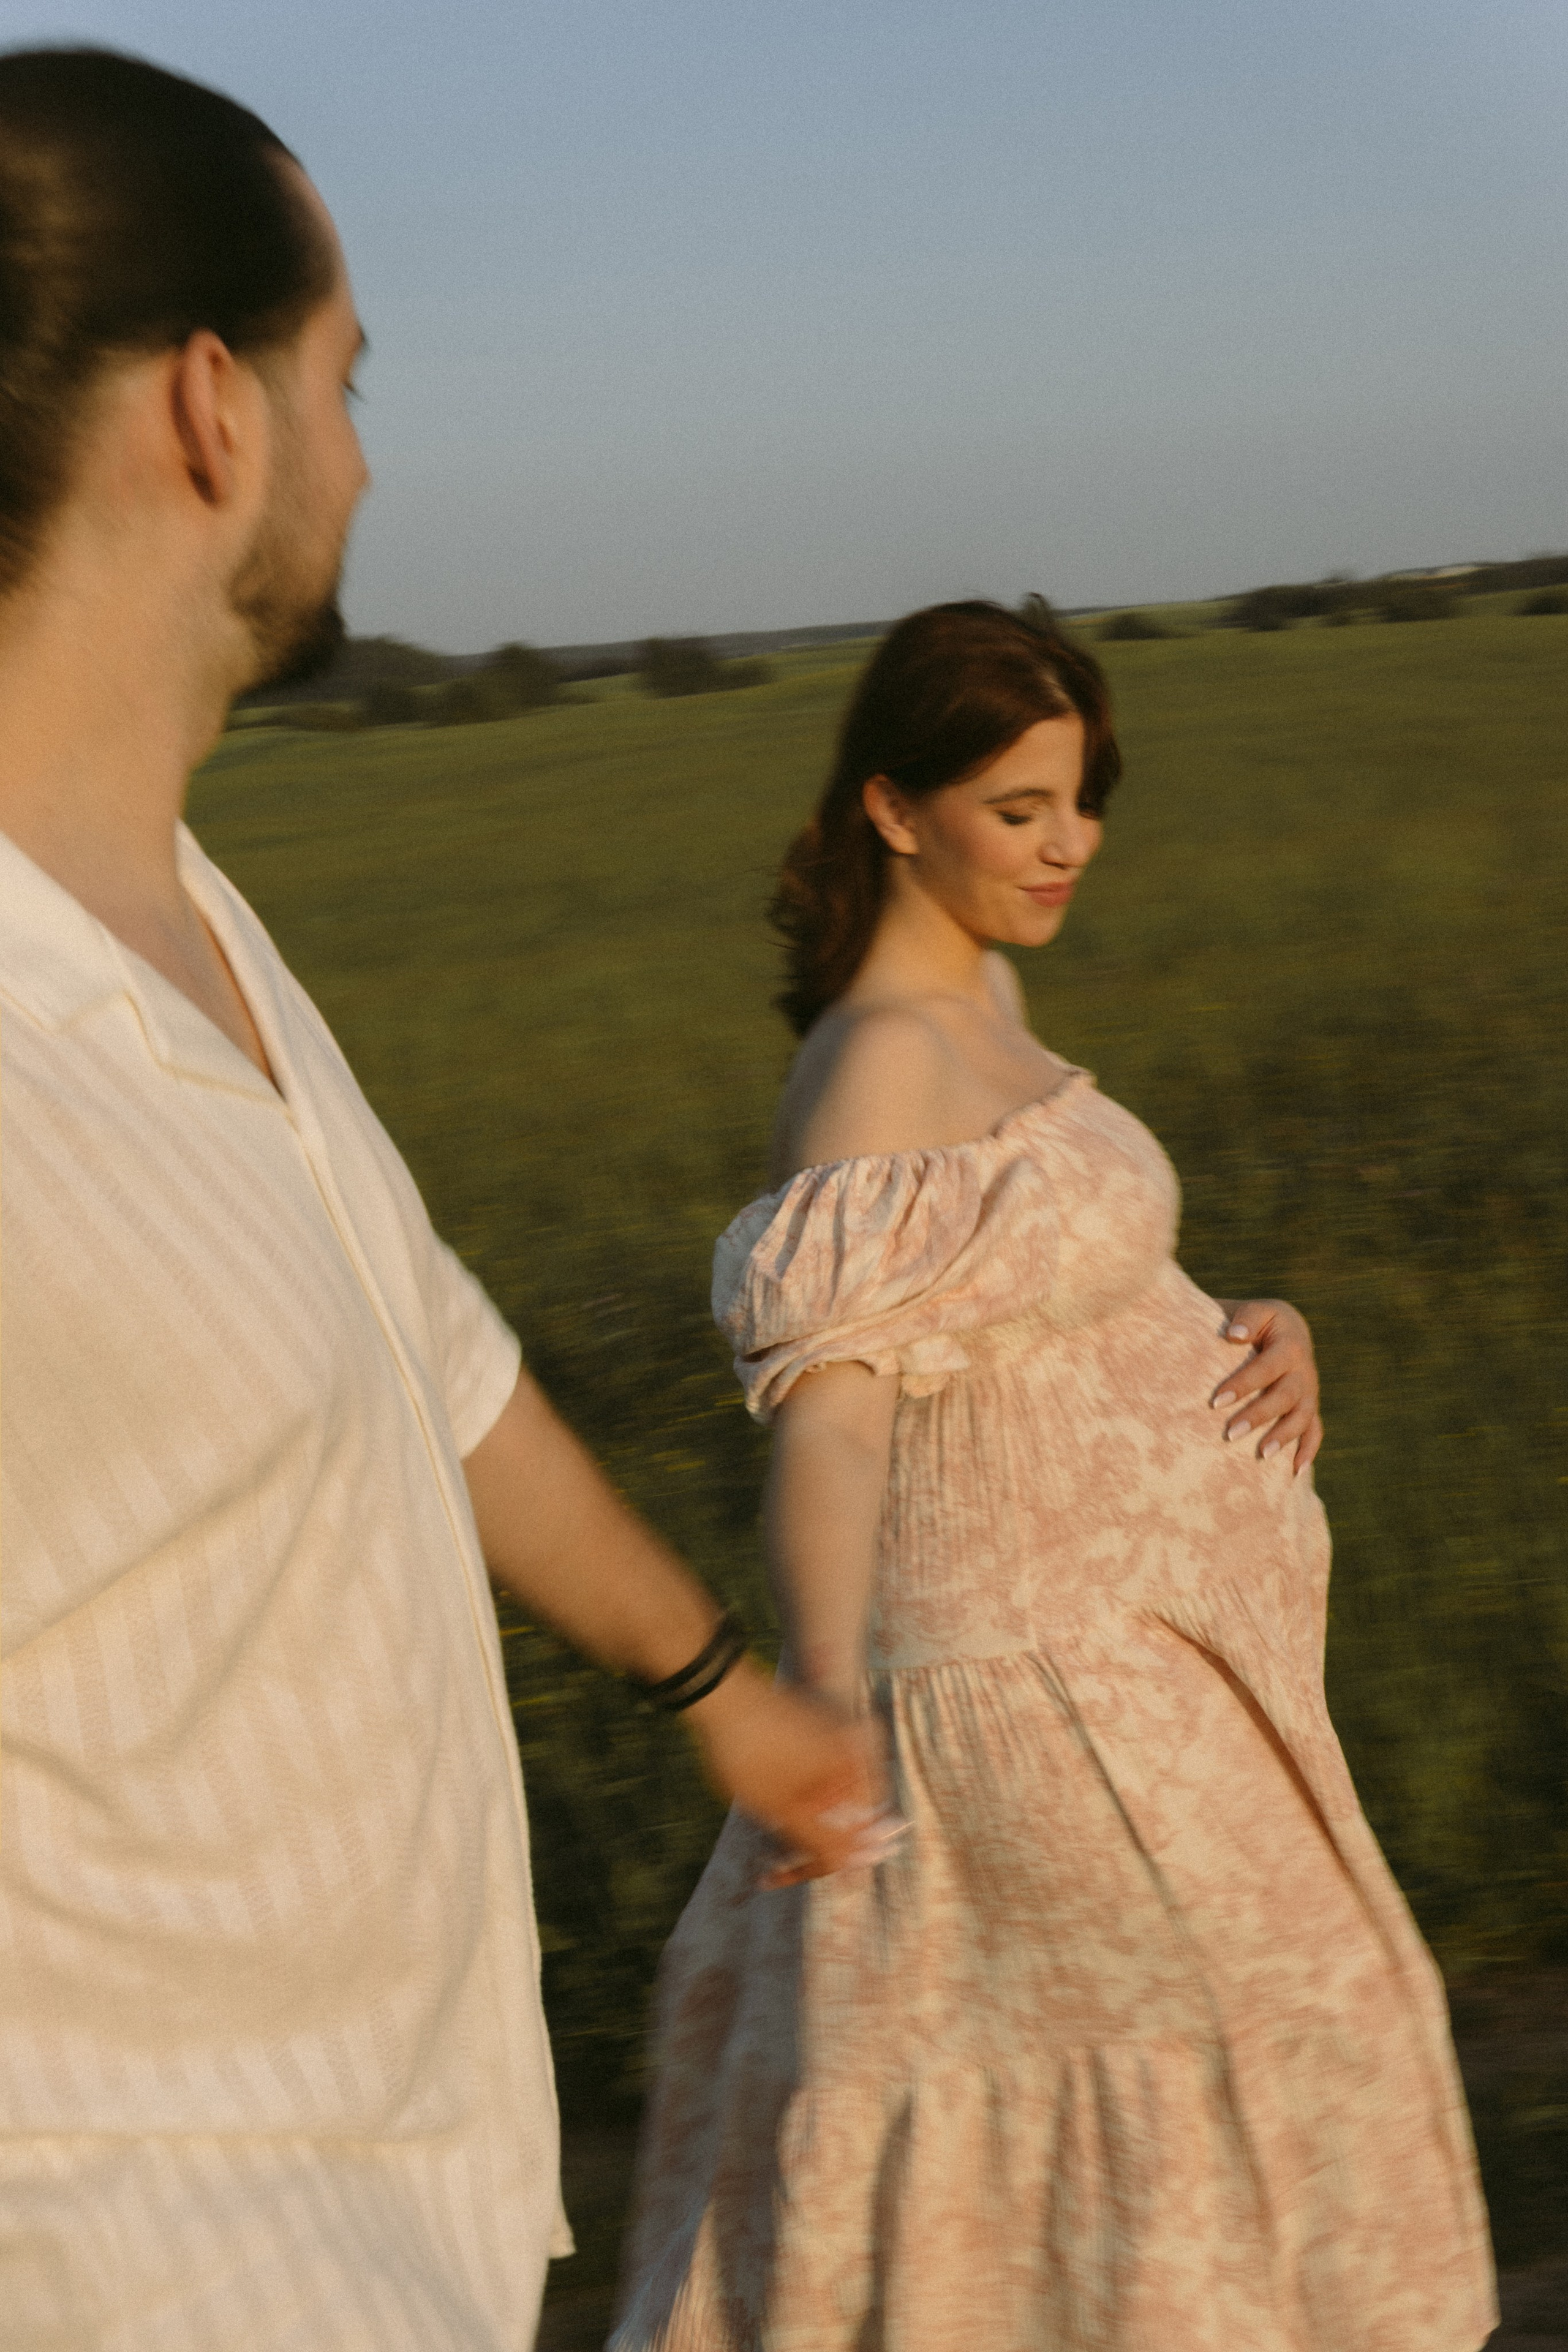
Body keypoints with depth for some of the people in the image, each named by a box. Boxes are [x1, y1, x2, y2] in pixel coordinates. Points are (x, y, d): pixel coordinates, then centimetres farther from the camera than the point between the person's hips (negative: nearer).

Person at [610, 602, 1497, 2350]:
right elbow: (825, 1415, -30)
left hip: (1106, 1616, 9)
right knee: (1267, 2009, 7)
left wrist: (1260, 1333, -2)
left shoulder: (981, 994, 8)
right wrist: (822, 1714, -42)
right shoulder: (878, 1063, -22)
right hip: (1045, 1667, -9)